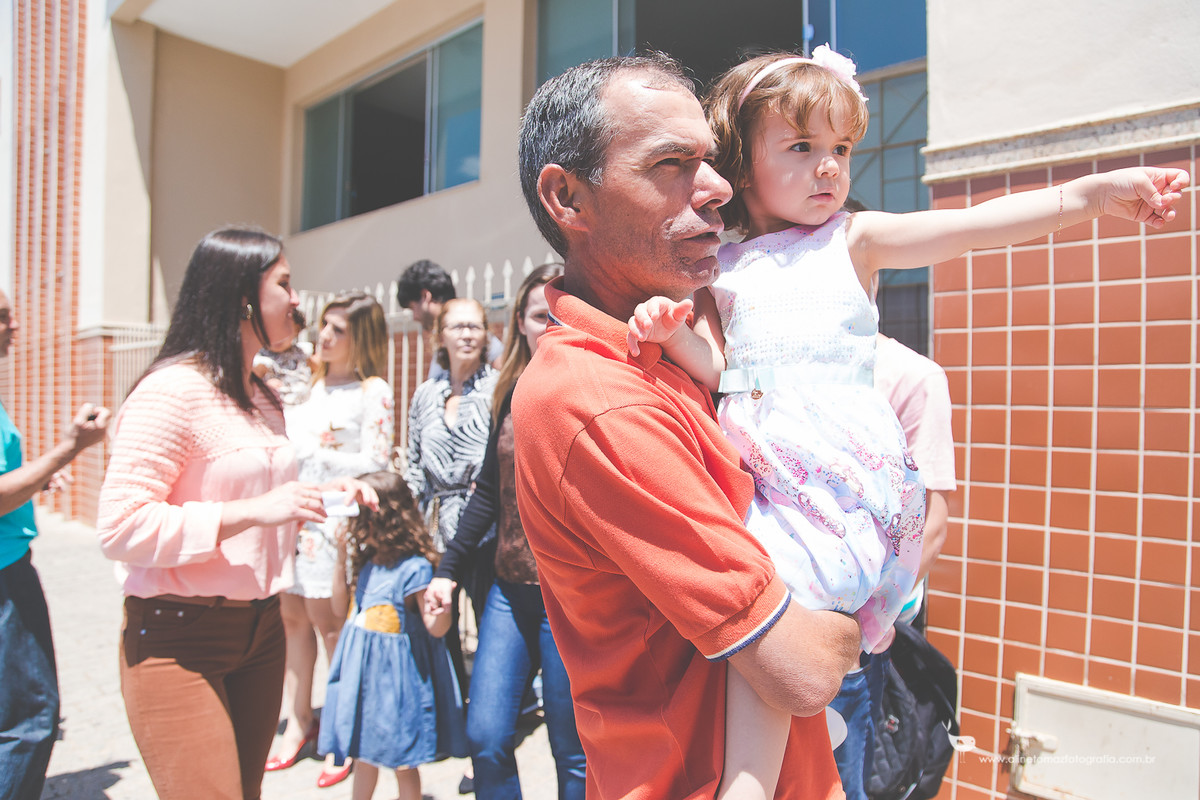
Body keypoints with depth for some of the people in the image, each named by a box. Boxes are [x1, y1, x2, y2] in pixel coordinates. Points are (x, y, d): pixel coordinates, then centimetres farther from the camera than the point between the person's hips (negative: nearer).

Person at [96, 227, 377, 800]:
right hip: (177, 639, -8)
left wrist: (322, 493, 5)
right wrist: (251, 511, -27)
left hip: (259, 628, 8)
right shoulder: (173, 389, -16)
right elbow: (120, 526, -21)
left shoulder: (263, 396, 12)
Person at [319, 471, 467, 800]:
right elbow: (341, 609, 11)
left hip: (395, 671, -7)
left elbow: (436, 628, -20)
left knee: (403, 762, 9)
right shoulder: (366, 562, 3)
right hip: (361, 669, 7)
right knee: (361, 754, 21)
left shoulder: (413, 568, -20)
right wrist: (340, 560, 3)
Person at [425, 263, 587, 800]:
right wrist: (448, 568, 13)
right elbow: (489, 491, 13)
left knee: (574, 754, 10)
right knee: (485, 736, 10)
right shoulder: (513, 394, 8)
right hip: (510, 589, 5)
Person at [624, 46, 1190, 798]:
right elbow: (715, 364, 6)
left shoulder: (854, 240, 10)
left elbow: (970, 226, -1)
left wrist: (1090, 192, -11)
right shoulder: (719, 269, 13)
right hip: (752, 467, 4)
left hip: (843, 467, -3)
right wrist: (672, 329, -13)